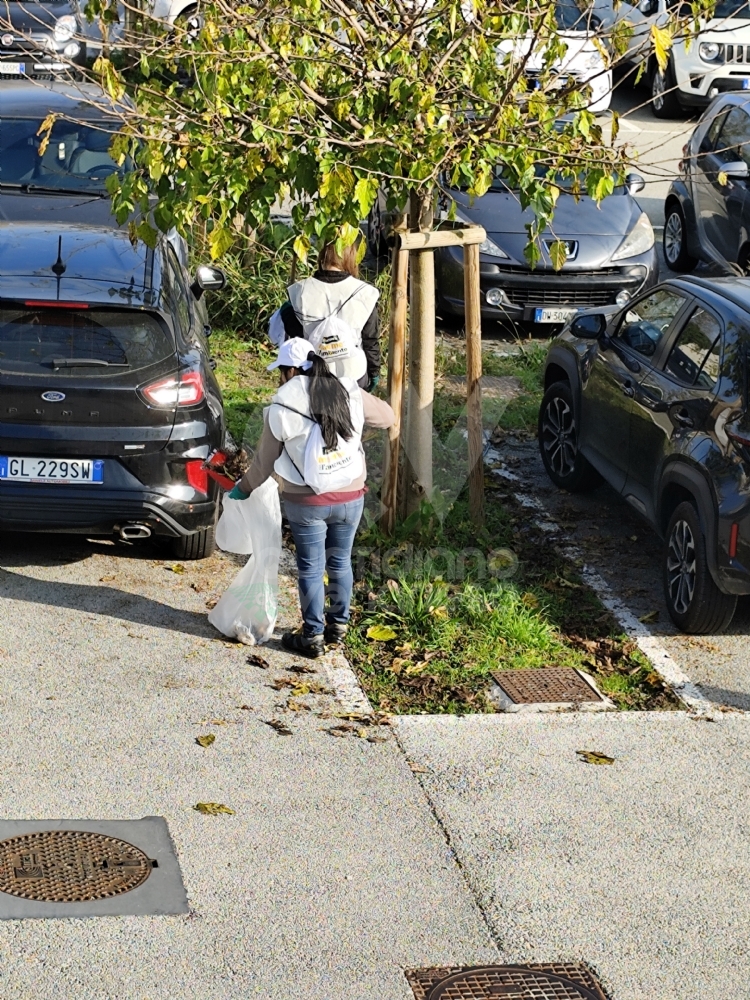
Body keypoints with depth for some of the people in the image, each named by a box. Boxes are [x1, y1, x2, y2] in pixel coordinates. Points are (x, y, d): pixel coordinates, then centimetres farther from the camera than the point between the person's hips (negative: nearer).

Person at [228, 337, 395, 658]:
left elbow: (264, 461, -2)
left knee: (311, 569, 8)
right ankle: (338, 626, 31)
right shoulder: (350, 394, -3)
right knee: (340, 562, 18)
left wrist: (243, 489, 15)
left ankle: (313, 637, 18)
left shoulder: (282, 408, -11)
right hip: (350, 497, 4)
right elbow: (386, 416, 13)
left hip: (306, 502, -3)